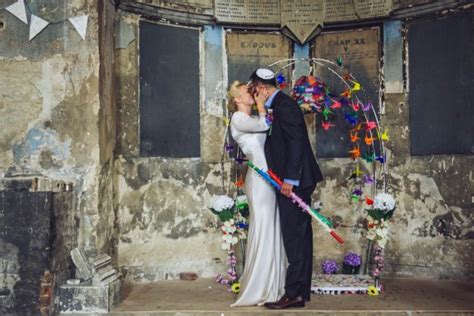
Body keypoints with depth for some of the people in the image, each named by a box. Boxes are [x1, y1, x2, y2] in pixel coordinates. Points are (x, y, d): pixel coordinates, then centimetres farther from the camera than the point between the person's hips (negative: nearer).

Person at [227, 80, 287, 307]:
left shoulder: (253, 119, 22)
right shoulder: (238, 118, -3)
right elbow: (264, 125, -17)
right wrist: (260, 105, -4)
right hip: (259, 179, -9)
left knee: (273, 232, 10)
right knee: (263, 232, -5)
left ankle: (272, 286, 18)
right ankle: (258, 289, 4)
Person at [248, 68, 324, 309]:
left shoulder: (283, 105, -13)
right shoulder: (280, 104, 17)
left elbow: (296, 142, -20)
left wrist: (289, 179, -22)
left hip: (294, 181, -10)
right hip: (296, 180, 10)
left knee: (294, 236, -6)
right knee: (300, 236, 13)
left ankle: (294, 293, 1)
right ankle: (302, 291, 21)